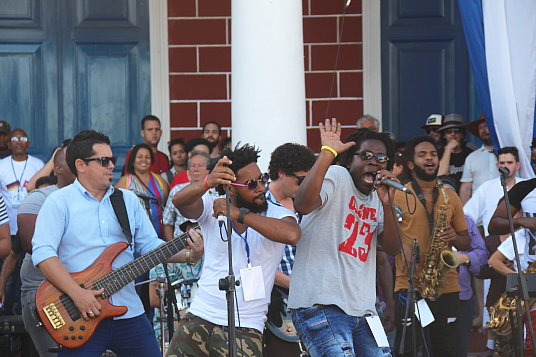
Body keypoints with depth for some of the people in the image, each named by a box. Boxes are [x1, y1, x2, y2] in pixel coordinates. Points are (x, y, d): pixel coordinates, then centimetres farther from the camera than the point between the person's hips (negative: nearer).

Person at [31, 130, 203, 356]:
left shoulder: (128, 200, 14)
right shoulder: (60, 202, -4)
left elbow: (150, 245, 14)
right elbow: (42, 253, -13)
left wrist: (188, 255, -5)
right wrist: (77, 293, -22)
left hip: (129, 313, 5)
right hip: (82, 318, -5)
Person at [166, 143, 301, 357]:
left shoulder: (277, 215, -2)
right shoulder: (211, 208, 2)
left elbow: (291, 234, -25)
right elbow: (179, 201, -17)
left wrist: (239, 214, -25)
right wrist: (208, 183, -38)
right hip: (200, 317, 2)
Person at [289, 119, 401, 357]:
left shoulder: (375, 197, 18)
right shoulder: (336, 177, -4)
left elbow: (392, 249, 8)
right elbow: (302, 205, -25)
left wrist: (386, 204, -5)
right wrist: (327, 153, -26)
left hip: (362, 309, 8)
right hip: (321, 306, -8)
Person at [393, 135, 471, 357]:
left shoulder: (451, 197, 14)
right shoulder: (398, 196, 2)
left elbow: (466, 242, 18)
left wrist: (454, 238, -5)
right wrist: (406, 259, -18)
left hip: (447, 287, 4)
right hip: (408, 287, -3)